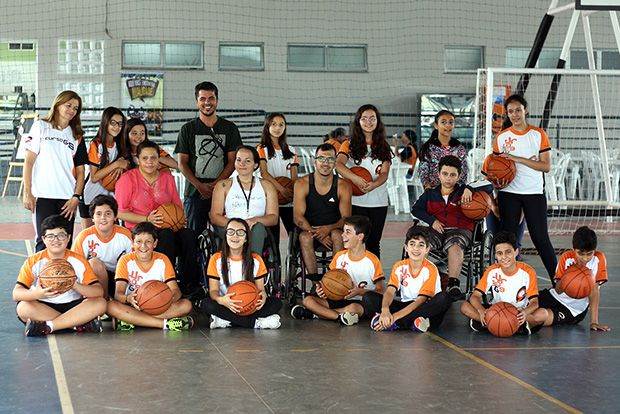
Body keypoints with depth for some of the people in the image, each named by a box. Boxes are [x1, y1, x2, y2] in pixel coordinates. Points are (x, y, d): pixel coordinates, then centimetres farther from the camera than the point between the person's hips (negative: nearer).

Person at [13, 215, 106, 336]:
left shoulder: (78, 261, 0)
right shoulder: (33, 262, -3)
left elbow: (99, 291, -11)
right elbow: (16, 293, -14)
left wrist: (76, 286, -31)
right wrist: (36, 294, -36)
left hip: (73, 306, 1)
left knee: (100, 303, -24)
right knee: (23, 307, -32)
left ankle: (47, 326, -25)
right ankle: (79, 323, -25)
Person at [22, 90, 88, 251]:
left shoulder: (77, 136, 16)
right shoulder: (41, 126, 7)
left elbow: (80, 170, 11)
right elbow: (29, 161, 3)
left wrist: (76, 197, -2)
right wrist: (27, 193, -5)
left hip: (67, 197, 3)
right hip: (43, 195, -3)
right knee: (44, 242, -9)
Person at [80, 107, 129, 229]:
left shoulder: (119, 145, 4)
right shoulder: (96, 144, -14)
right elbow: (94, 177, -18)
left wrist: (121, 167, -13)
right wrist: (116, 164, -23)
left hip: (109, 198, 5)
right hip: (91, 197, -5)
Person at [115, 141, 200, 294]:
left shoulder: (167, 177, 13)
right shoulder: (128, 179, -2)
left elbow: (178, 205, 20)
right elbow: (120, 213, -6)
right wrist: (147, 219, -15)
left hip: (169, 228, 4)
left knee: (189, 234, -28)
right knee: (167, 236, -36)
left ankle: (189, 286, -20)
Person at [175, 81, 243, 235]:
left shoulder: (230, 128, 9)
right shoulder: (188, 129, 9)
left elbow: (232, 161, 4)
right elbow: (182, 163, 5)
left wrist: (214, 185, -10)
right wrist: (200, 186, -9)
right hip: (195, 191, 0)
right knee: (195, 234, -3)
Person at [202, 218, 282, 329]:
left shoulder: (256, 260, 3)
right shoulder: (216, 259, -1)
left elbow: (260, 288, 1)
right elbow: (213, 290, -6)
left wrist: (263, 296, -26)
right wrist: (220, 299, -31)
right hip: (226, 306, -1)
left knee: (276, 303, -24)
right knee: (208, 304, -34)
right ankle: (257, 322, -30)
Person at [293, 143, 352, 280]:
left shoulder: (343, 186, -3)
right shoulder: (302, 184, -6)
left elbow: (346, 218, -8)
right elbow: (298, 217, -11)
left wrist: (328, 229, -28)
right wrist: (316, 234, -26)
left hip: (333, 230, 0)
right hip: (308, 229, 0)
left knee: (338, 235, -32)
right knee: (305, 237, -33)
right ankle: (313, 277, -32)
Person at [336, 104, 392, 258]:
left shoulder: (383, 147, 12)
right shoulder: (349, 145, 5)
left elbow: (385, 174, 1)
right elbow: (339, 164, -13)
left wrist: (373, 185, -22)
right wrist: (355, 178, -31)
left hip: (378, 202, 2)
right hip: (356, 201, -2)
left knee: (374, 243, 5)